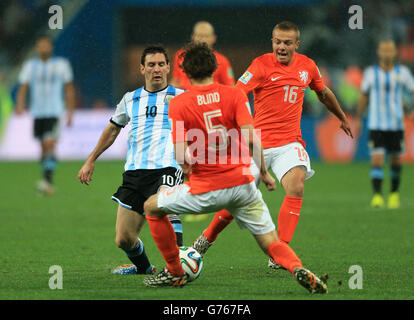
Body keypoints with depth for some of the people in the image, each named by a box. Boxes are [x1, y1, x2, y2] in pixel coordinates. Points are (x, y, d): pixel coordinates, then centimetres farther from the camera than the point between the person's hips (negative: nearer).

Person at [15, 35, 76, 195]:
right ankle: (48, 185, 19)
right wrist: (19, 105, -16)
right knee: (44, 147, 9)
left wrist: (70, 112, 7)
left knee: (50, 144, -18)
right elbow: (23, 88, 2)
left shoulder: (61, 64, 2)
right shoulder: (30, 66, 7)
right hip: (37, 113, 3)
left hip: (54, 112, -3)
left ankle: (48, 181, -25)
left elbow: (69, 89, 9)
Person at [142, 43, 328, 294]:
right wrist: (264, 172, 2)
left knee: (152, 207, 22)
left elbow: (182, 156, -9)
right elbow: (251, 138, -9)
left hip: (205, 188, -2)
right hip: (241, 182, 2)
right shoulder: (235, 95, 1)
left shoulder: (178, 104, -4)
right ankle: (298, 268, -25)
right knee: (271, 242, 7)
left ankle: (175, 272, 23)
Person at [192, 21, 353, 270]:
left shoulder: (307, 66, 7)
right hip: (259, 143, -3)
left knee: (297, 186, -24)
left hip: (290, 142, 3)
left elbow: (324, 93, 27)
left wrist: (342, 117, 40)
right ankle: (206, 239, 30)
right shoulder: (262, 65, -8)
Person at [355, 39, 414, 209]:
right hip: (376, 125, -1)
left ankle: (394, 193, 31)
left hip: (396, 124, 1)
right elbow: (363, 96, 11)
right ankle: (377, 196, -15)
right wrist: (358, 119, 15)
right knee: (377, 159, -14)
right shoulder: (371, 72, -1)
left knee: (396, 160, 11)